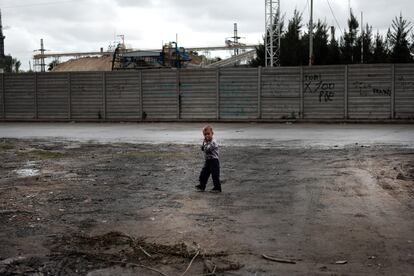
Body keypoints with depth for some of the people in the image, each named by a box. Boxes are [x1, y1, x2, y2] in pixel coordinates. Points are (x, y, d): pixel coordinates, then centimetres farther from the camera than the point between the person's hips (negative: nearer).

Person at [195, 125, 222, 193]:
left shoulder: (213, 142, -17)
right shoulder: (206, 141, 12)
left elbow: (207, 149, -25)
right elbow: (202, 149, 13)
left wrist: (205, 143, -13)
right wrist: (204, 143, -1)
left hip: (214, 160, -9)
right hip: (207, 161, 9)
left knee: (215, 175, -4)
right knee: (203, 174, 11)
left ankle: (217, 188, 5)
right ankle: (202, 186, 21)